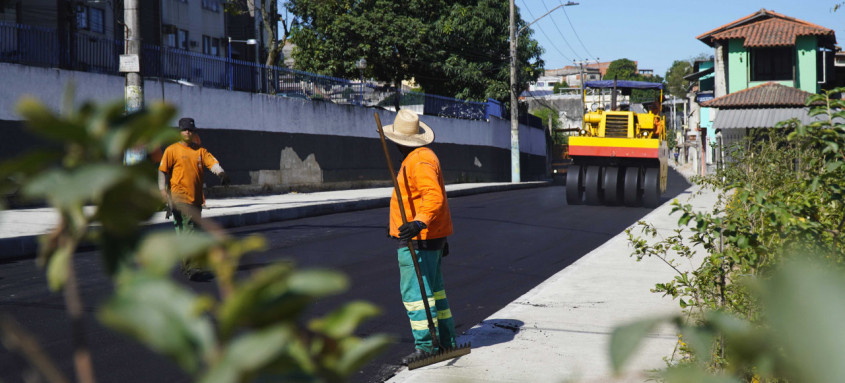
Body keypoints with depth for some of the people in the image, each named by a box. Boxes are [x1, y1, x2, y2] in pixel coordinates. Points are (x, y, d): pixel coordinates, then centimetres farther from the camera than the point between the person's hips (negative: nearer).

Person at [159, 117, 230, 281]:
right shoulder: (172, 150, 1)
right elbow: (162, 171, -1)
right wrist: (163, 191, -11)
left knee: (192, 231, 13)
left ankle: (187, 266, 26)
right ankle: (192, 268, -17)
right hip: (179, 198, -5)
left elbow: (212, 162, -1)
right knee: (187, 231, -13)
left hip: (196, 198, 5)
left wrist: (220, 172, -22)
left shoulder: (200, 150, 13)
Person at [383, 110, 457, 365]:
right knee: (432, 287, 18)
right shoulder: (422, 157, 17)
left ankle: (424, 345, -7)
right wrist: (441, 236, 28)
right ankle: (446, 340, 28)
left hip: (419, 238, -11)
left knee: (415, 290, -9)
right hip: (427, 236, 11)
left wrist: (420, 222, -47)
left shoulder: (420, 161, -17)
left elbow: (434, 197, -32)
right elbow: (434, 196, 23)